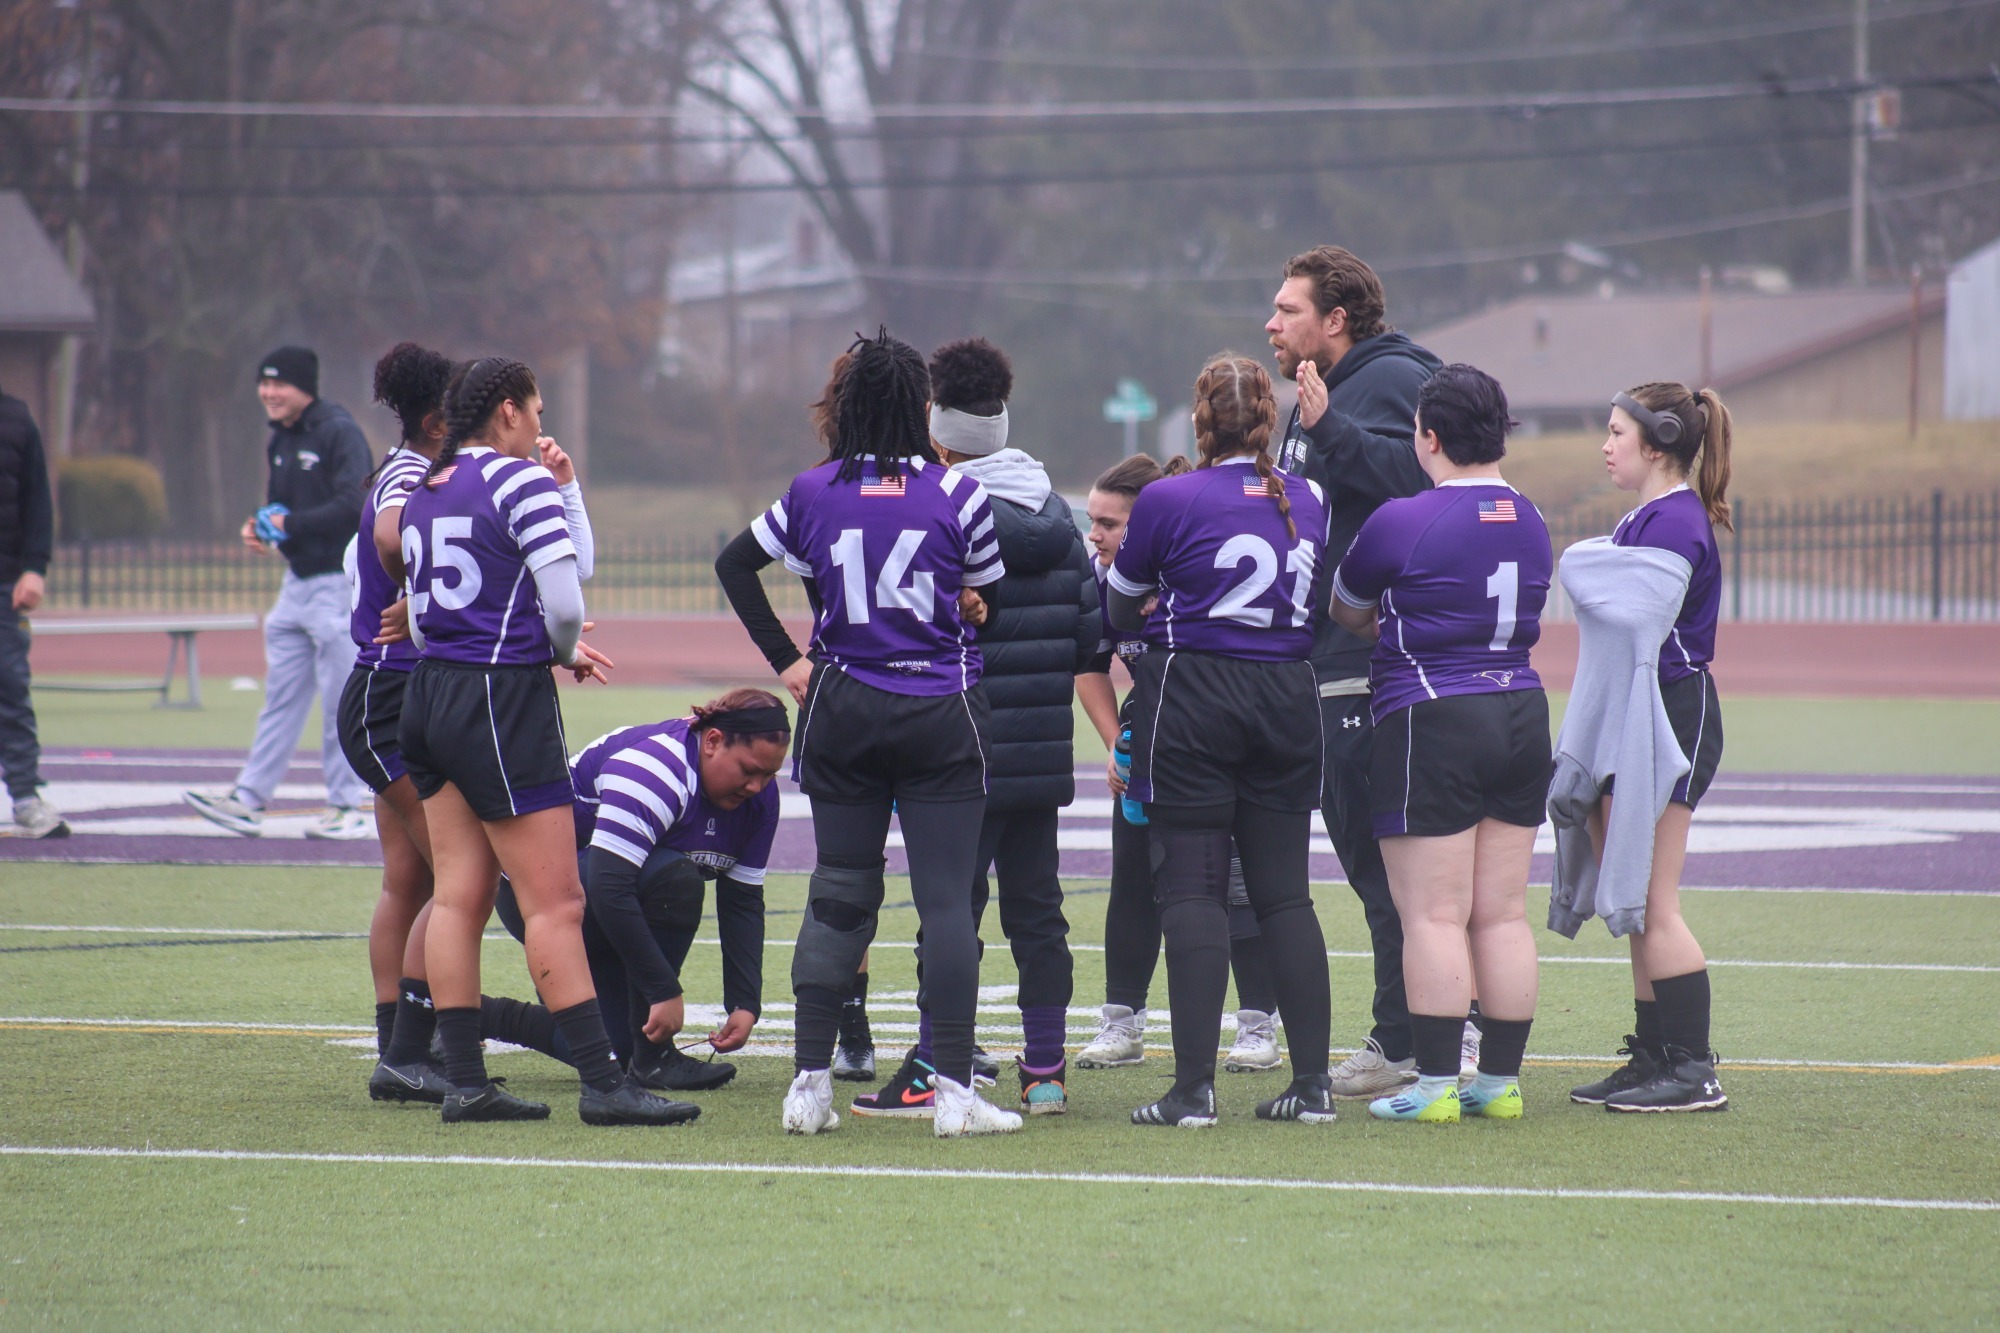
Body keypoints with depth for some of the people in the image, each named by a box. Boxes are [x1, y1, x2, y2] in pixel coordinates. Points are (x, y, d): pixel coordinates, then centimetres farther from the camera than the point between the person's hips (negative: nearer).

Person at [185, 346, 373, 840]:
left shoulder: (339, 433, -13)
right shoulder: (280, 441, 15)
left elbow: (354, 504, -23)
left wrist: (291, 523, -20)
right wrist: (260, 526, 4)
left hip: (339, 582, -9)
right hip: (297, 583, 9)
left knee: (341, 702, -3)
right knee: (280, 696, 8)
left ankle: (346, 808, 4)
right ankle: (248, 800, 7)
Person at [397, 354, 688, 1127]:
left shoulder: (423, 494, 14)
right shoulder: (520, 482, -9)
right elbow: (563, 602, -17)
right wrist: (567, 651, 6)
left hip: (431, 690, 8)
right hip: (504, 701, -8)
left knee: (458, 897, 7)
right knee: (555, 903, -7)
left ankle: (464, 1082, 6)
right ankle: (603, 1085, -7)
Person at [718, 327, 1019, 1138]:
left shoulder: (813, 492, 1)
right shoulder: (956, 495, -6)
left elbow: (736, 564, 11)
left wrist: (788, 659, 14)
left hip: (842, 708, 3)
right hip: (941, 718, -3)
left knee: (838, 893, 10)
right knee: (947, 898, -1)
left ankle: (810, 1083, 7)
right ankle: (953, 1092, -5)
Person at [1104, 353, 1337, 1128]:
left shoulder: (1168, 501, -7)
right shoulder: (1310, 501, 6)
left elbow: (1121, 611, 7)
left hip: (1192, 695, -4)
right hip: (1288, 698, 4)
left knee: (1191, 890, -2)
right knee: (1284, 893, 8)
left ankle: (1194, 1086, -8)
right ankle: (1311, 1083, 5)